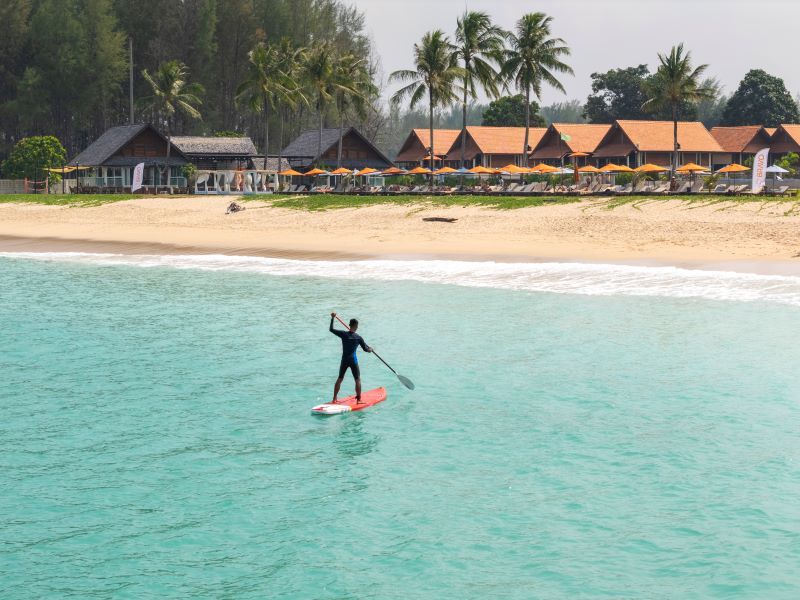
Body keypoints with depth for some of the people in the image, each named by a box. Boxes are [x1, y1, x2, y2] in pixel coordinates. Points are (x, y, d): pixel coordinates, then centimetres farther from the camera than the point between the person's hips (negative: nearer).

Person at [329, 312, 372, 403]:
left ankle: (334, 398, 18)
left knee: (340, 379, 15)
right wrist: (370, 349, 24)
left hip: (344, 360, 3)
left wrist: (332, 318, 10)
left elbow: (331, 329, 3)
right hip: (353, 360, -3)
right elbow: (365, 349, 1)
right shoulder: (358, 338, -9)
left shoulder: (343, 334, -6)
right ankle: (358, 399, 2)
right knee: (357, 379, 6)